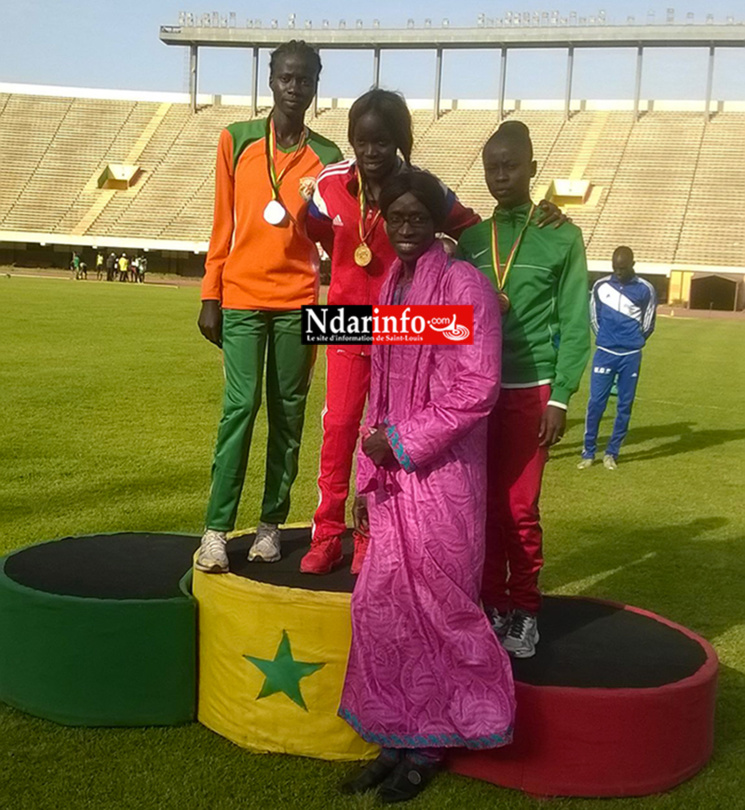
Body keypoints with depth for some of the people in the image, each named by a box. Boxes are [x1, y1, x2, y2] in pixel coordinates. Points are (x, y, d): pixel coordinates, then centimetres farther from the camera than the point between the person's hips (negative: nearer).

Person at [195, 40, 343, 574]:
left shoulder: (326, 157, 6)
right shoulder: (236, 140, 4)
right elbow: (223, 224, 5)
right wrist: (210, 297, 3)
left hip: (298, 299, 2)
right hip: (242, 297, -1)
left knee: (289, 411, 4)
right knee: (241, 405, -8)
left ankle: (272, 522, 14)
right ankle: (216, 528, -3)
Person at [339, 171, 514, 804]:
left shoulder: (463, 283, -8)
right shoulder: (392, 287, 12)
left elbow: (477, 389, -14)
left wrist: (402, 439, -12)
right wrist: (370, 473, 12)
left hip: (442, 470, -6)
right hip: (395, 470, 7)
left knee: (436, 604, 2)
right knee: (383, 602, 7)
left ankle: (428, 746, 18)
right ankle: (398, 736, 22)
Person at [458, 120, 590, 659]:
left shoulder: (562, 238, 0)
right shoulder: (471, 240, 9)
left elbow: (574, 324, -3)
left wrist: (560, 397, -9)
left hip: (530, 390, -3)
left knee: (520, 507, 0)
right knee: (484, 504, 8)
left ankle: (525, 610, 16)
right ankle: (492, 604, 22)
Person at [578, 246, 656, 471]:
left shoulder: (645, 290, -2)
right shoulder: (600, 286, 2)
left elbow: (647, 325, 7)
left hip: (631, 357, 0)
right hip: (604, 353, 1)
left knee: (625, 406, 4)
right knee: (596, 403, -3)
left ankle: (612, 453, 13)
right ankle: (588, 452, 7)